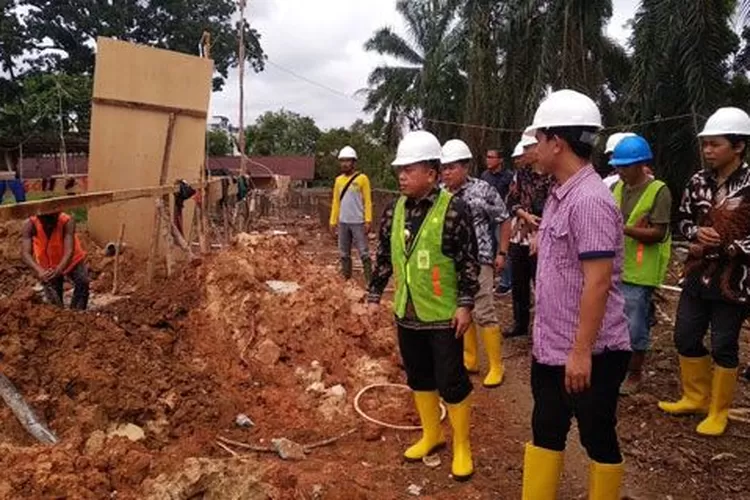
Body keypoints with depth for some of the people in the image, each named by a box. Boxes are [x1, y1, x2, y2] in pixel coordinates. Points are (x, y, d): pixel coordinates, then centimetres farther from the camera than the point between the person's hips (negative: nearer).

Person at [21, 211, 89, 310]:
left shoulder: (67, 222, -33)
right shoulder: (30, 225, -28)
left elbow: (69, 251, -40)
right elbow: (25, 253, -37)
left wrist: (58, 270, -59)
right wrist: (39, 270, -56)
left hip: (71, 261, -1)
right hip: (47, 266, 1)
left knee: (83, 282, -22)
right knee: (54, 300, 7)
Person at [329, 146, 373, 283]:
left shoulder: (362, 178, -4)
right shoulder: (338, 180, 10)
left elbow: (367, 201, -6)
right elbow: (336, 202, 13)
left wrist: (368, 220, -14)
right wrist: (333, 221, 8)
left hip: (358, 222, -5)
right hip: (343, 222, 5)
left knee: (363, 253, -3)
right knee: (344, 253, 11)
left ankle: (370, 281, 1)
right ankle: (345, 280, 21)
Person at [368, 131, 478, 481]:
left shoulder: (453, 210, -14)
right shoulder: (394, 211, 4)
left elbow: (469, 262, -13)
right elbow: (384, 256, 12)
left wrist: (465, 304, -15)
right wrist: (375, 295, 12)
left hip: (443, 315, -6)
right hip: (407, 313, 6)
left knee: (452, 382, 3)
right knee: (418, 377, 18)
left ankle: (462, 447, 22)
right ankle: (431, 434, 37)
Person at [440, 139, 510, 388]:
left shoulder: (483, 190, -10)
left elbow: (504, 221, -2)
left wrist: (502, 253, -4)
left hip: (478, 262, -5)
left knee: (484, 314, -3)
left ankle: (496, 366, 11)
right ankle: (469, 360, 28)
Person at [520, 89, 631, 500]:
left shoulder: (590, 200, -21)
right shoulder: (559, 196, 8)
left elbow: (598, 283, -24)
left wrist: (581, 352, -21)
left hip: (591, 354, -9)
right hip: (551, 350, 9)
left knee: (598, 440, 12)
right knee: (545, 432, 18)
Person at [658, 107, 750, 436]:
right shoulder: (699, 182, 3)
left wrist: (722, 247, -18)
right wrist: (697, 232, -9)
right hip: (697, 276, 6)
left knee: (723, 346, 6)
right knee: (686, 337, 12)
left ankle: (718, 411, 25)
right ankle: (695, 397, 34)